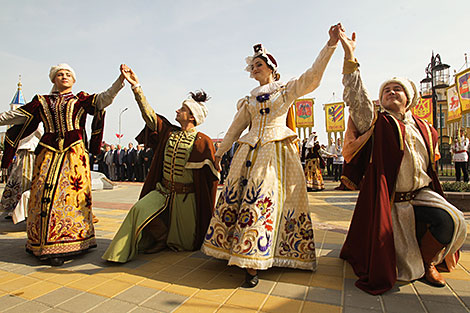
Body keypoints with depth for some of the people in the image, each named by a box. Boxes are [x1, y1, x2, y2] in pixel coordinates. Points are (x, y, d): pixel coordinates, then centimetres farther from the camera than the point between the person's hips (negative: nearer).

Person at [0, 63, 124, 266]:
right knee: (44, 195, -3)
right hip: (48, 153, 3)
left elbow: (106, 98, -3)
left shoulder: (82, 100, 13)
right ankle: (47, 246, 5)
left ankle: (65, 245, 5)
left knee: (73, 195, -6)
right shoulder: (42, 102, 21)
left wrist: (121, 79, -15)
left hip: (75, 152, -2)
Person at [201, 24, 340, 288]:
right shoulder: (250, 100, 23)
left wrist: (331, 45, -10)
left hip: (277, 151, -4)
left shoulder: (287, 90, 12)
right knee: (236, 196, -5)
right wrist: (220, 152, 25)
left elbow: (313, 77, -2)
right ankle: (241, 253, 5)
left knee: (262, 199, -15)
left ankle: (253, 265, -12)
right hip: (250, 152, 5)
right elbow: (237, 127, 24)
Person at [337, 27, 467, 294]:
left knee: (450, 220, -22)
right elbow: (356, 95, -22)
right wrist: (350, 55, -31)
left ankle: (426, 262, 4)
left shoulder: (425, 129, 7)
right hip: (388, 201, -4)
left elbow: (431, 163, 20)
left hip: (421, 195, 4)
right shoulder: (377, 122, -7)